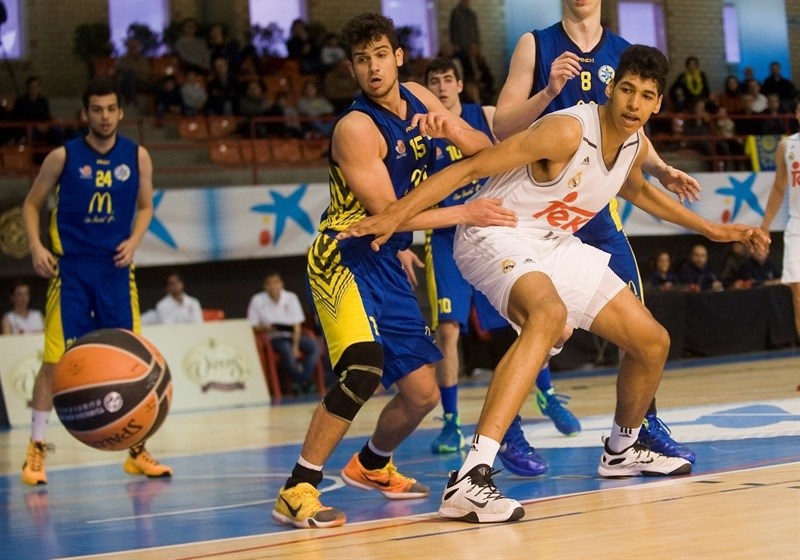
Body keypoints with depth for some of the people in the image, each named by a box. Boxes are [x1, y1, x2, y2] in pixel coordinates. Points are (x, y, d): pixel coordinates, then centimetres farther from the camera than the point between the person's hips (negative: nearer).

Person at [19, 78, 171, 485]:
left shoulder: (136, 156, 1)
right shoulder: (63, 157, -5)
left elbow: (145, 206, 13)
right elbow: (32, 204, 4)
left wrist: (133, 241, -5)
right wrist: (36, 246, -10)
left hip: (116, 268, 2)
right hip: (70, 268, -2)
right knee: (56, 359, -5)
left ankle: (137, 450, 14)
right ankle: (36, 449, 5)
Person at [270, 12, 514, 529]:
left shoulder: (417, 99, 4)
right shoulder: (356, 128, -18)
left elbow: (485, 151, 10)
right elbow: (388, 213, -19)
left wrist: (450, 128, -12)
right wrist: (466, 214, -15)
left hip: (386, 264, 8)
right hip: (344, 259, -8)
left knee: (422, 394, 12)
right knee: (365, 368, -32)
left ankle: (372, 465, 41)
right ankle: (298, 490, -26)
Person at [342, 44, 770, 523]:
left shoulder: (636, 145, 1)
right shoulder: (569, 131, -26)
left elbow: (635, 189, 27)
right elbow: (471, 168, -26)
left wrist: (712, 229, 29)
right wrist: (395, 215, -32)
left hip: (556, 246, 9)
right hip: (496, 237, -9)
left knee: (653, 342, 11)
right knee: (550, 313, -41)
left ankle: (622, 449, 41)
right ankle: (469, 481, -50)